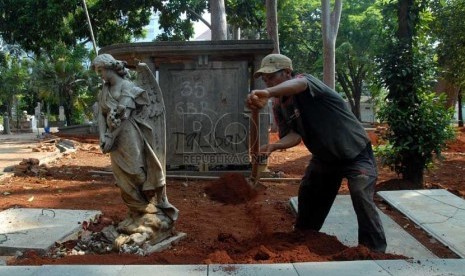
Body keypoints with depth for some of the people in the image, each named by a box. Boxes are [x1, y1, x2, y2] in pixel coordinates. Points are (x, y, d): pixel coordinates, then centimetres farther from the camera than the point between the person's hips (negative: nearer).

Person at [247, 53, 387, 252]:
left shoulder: (305, 79, -23)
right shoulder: (279, 107, -4)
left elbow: (298, 84, -51)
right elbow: (294, 135, -18)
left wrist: (268, 93, -72)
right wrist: (275, 145, -41)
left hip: (356, 152, -7)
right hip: (324, 156, 8)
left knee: (362, 198, -22)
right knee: (307, 195, 15)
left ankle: (375, 251, -7)